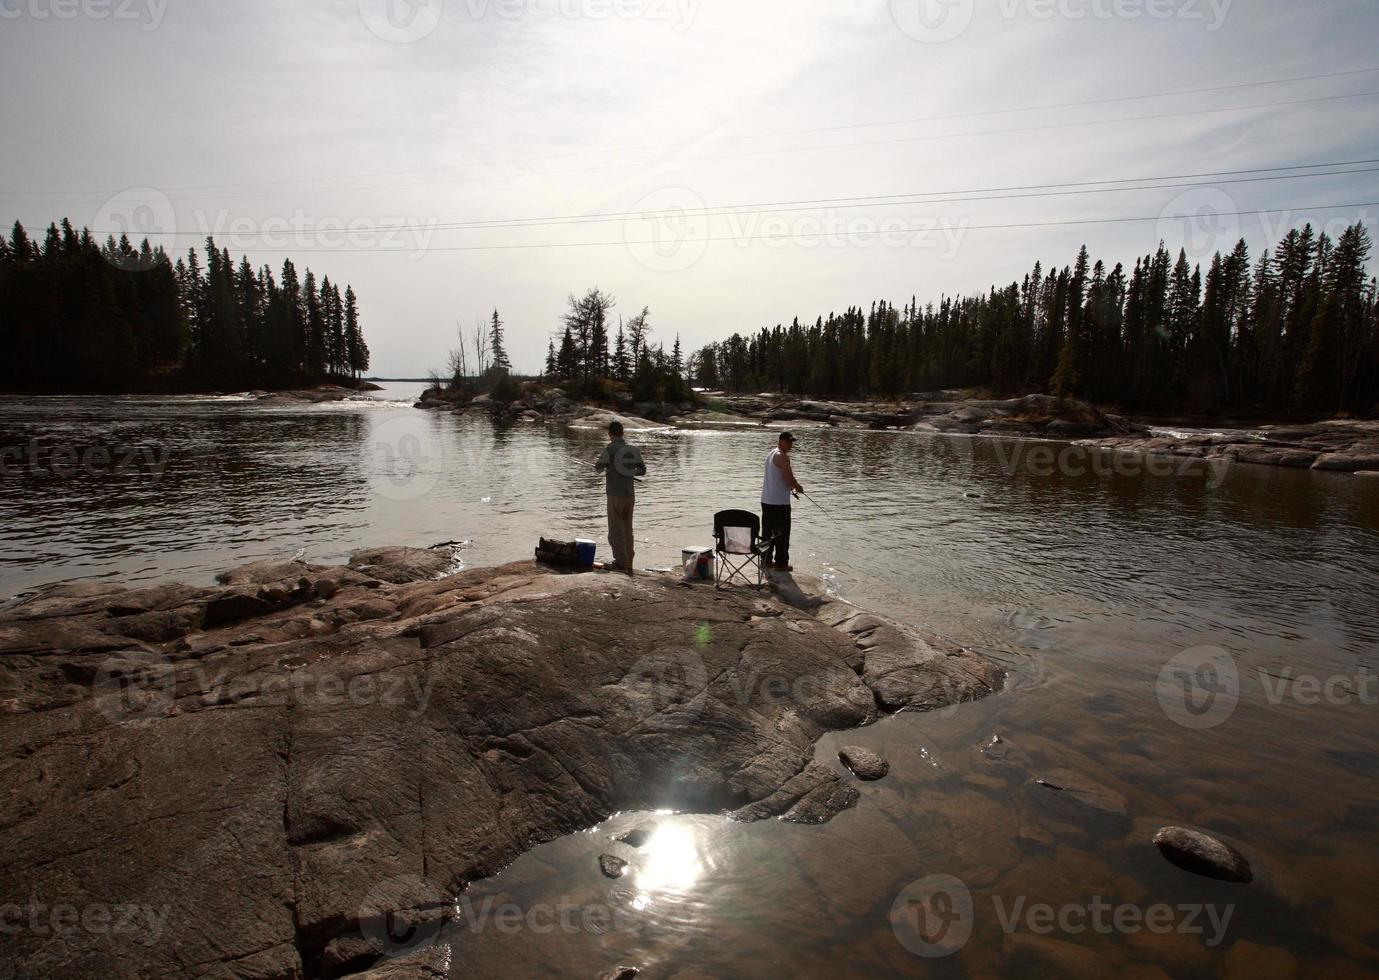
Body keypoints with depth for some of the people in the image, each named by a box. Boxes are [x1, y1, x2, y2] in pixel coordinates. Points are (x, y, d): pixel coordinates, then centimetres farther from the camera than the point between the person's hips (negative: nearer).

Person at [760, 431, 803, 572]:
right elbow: (790, 479, -20)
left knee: (767, 532, 14)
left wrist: (792, 485, 15)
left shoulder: (771, 454, 14)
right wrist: (798, 487, 0)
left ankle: (767, 560, 22)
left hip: (766, 500, 9)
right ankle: (781, 563, 6)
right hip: (779, 502, -9)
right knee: (782, 533, 0)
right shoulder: (782, 456, -16)